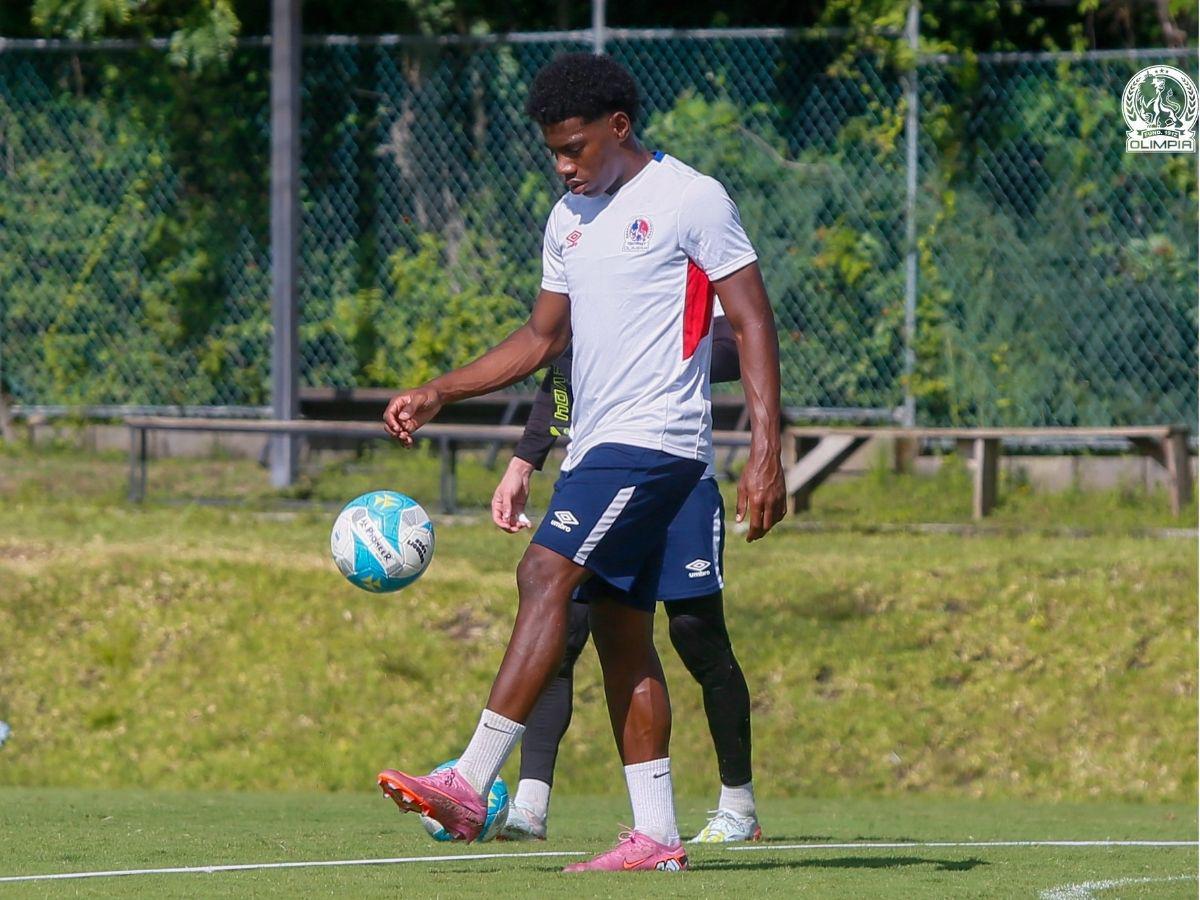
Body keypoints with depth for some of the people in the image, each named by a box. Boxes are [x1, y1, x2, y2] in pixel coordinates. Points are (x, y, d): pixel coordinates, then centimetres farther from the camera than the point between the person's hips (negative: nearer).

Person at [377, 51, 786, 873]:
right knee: (621, 632, 5)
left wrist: (765, 453, -16)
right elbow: (544, 337, 26)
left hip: (655, 437, -9)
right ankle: (655, 834, 5)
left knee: (547, 573, -20)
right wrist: (438, 394, 16)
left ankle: (471, 785, -28)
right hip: (597, 446, 9)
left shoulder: (691, 200, -6)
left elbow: (754, 323, -8)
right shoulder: (570, 219, 17)